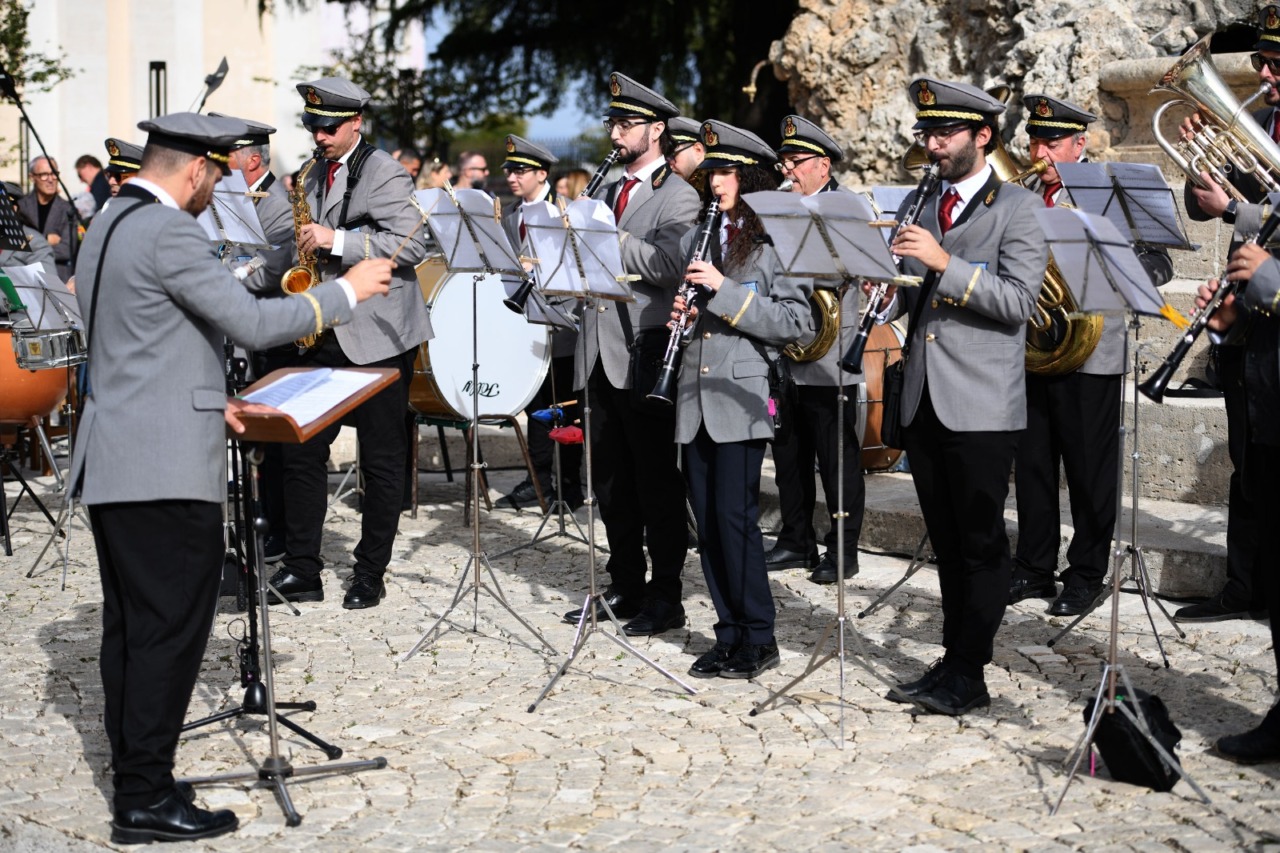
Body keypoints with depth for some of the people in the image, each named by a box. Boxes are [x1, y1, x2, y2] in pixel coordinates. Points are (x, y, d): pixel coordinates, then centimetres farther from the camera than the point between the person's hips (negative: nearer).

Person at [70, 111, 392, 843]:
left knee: (132, 629, 13)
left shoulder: (110, 227, 16)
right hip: (168, 471, -10)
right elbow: (254, 322, -19)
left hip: (112, 464, 10)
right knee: (171, 628, -4)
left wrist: (205, 402, 21)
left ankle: (135, 779, 21)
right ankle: (146, 800, 0)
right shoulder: (169, 232, -15)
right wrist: (346, 291, -8)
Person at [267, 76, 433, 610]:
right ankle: (301, 570, 10)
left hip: (378, 336, -7)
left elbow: (412, 246, -20)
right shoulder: (317, 174, 14)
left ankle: (371, 574, 12)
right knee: (302, 449, 3)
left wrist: (336, 241, -22)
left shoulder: (384, 173, -9)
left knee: (381, 460, 2)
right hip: (326, 335, 7)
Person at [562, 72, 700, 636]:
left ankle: (664, 596, 6)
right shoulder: (606, 191, 18)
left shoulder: (677, 197, -5)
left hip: (646, 355, -7)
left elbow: (671, 266, -21)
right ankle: (624, 587, 22)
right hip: (601, 353, 8)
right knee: (610, 481, 12)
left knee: (656, 482, -2)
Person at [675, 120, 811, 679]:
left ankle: (758, 639, 2)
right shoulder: (697, 238, 15)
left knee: (734, 515, -9)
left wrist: (725, 289, -17)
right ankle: (729, 633, 16)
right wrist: (677, 314, 0)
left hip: (742, 397, -6)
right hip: (696, 398, 6)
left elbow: (793, 322, -12)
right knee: (707, 520, 7)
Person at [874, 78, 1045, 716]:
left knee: (981, 543, -1)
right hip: (923, 400, 6)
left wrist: (945, 263, -23)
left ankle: (968, 674, 4)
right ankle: (953, 661, 20)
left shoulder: (1018, 208, -4)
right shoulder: (918, 205, 15)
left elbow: (1018, 300, -15)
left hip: (982, 405, -6)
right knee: (947, 542, 13)